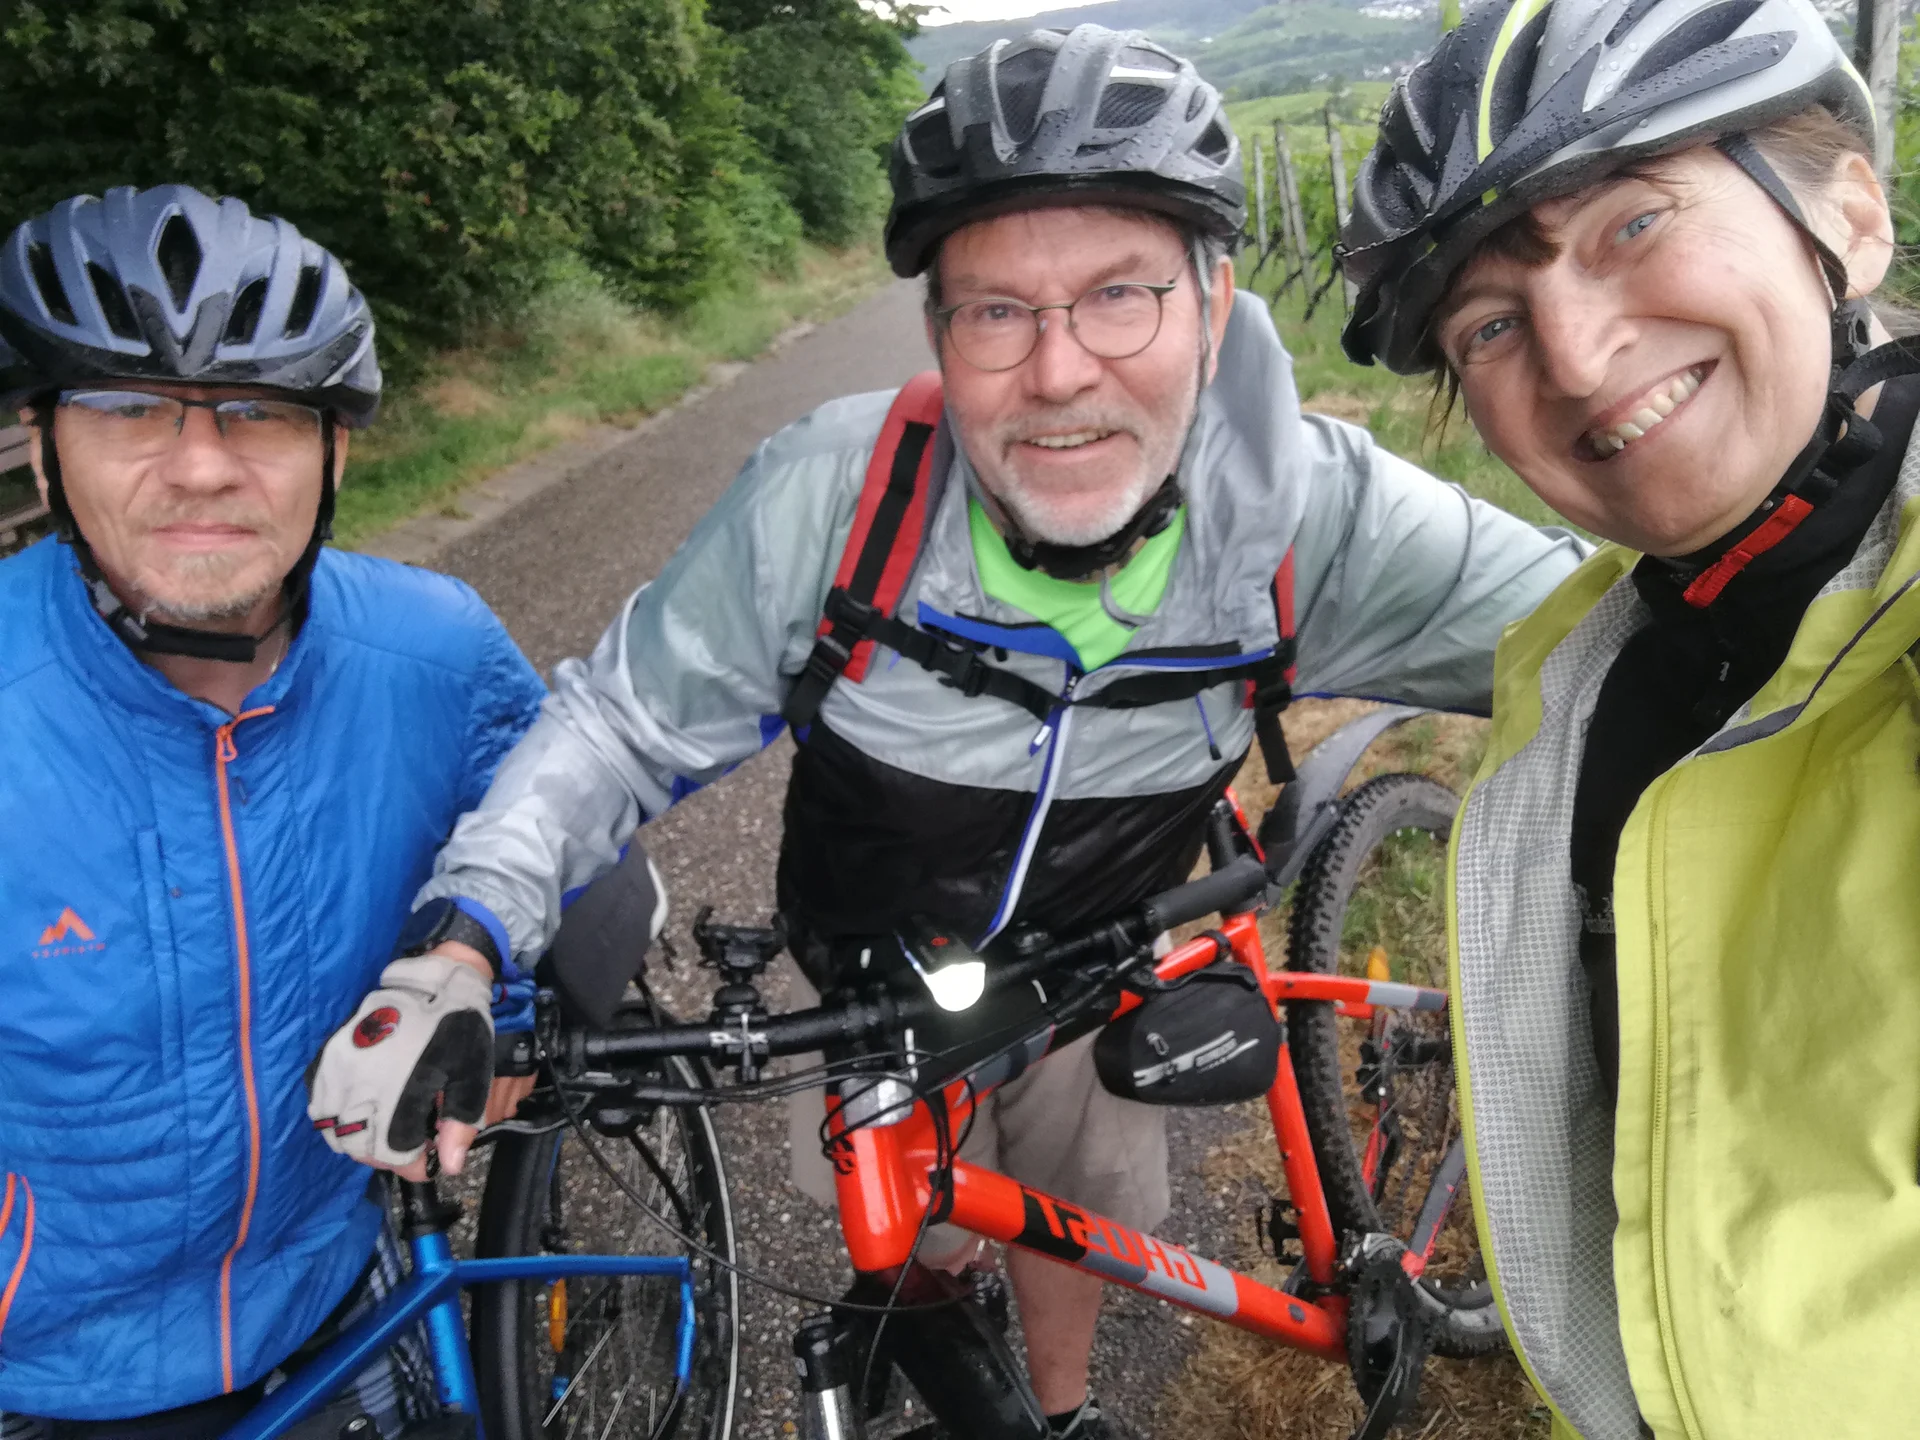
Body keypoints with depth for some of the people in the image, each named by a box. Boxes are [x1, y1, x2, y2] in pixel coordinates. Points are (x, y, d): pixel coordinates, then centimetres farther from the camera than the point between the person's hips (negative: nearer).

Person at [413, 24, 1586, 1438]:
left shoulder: (1311, 511, -31)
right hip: (871, 979, -1)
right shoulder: (831, 493, -33)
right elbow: (626, 716, -22)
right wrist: (468, 932, -35)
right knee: (913, 1233, 23)